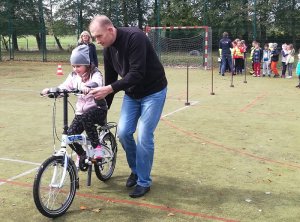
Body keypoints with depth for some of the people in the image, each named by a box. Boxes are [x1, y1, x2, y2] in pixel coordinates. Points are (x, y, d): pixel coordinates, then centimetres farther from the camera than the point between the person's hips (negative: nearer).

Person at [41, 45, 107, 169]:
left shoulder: (95, 74, -10)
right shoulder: (73, 76, 7)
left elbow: (97, 83, -33)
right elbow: (64, 87, -5)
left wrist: (88, 87, -55)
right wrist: (50, 90, -24)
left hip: (97, 109, -5)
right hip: (81, 112, 6)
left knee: (86, 117, -37)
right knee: (70, 135, -10)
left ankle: (97, 147, -23)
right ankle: (83, 155, 18)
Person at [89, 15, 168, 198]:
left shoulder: (135, 37, -28)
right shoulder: (108, 49, -4)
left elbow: (137, 74, -33)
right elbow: (110, 79, 6)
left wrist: (109, 89, -37)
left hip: (153, 92, -7)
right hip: (132, 93, 7)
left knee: (144, 137, -8)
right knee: (123, 132, -1)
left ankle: (144, 182, 9)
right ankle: (135, 170, 23)